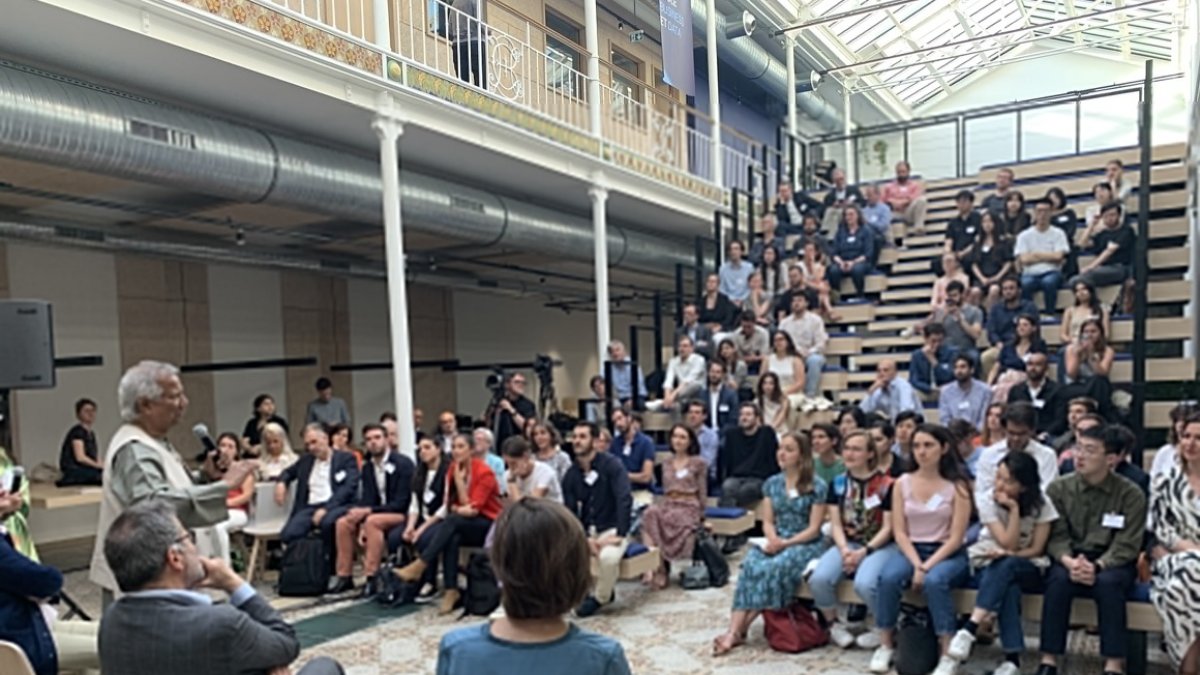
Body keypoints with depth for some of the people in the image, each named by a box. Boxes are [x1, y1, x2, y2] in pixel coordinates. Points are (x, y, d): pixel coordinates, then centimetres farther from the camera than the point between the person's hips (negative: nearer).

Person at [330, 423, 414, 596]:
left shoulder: (403, 464, -13)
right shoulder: (367, 467, 8)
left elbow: (402, 503, -19)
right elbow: (366, 500, 2)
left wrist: (368, 511, -26)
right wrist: (362, 525, -17)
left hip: (402, 514, -7)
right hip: (376, 513, 7)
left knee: (373, 521, -33)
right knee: (343, 523, -12)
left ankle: (372, 578, -29)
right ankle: (345, 576, -6)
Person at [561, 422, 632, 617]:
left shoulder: (612, 464, -11)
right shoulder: (571, 475, 3)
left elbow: (624, 500, -20)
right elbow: (570, 512, -1)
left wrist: (620, 535, -28)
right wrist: (585, 538, -18)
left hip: (611, 528, -5)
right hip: (585, 531, 5)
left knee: (608, 557, -36)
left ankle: (600, 598, -3)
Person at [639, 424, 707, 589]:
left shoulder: (698, 463, 7)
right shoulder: (666, 463, 20)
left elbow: (703, 492, 8)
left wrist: (701, 517, 4)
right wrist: (664, 506, 4)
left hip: (689, 507, -4)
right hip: (668, 505, 4)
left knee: (662, 520, -35)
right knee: (650, 514, -33)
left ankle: (659, 569, -22)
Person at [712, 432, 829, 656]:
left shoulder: (817, 487, -5)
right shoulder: (772, 483, 10)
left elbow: (814, 529, -8)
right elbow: (767, 522, 8)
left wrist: (786, 543, -19)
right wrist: (773, 539, -13)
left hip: (806, 545, -4)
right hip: (776, 542, 4)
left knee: (772, 568, -33)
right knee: (749, 565, -29)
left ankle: (738, 630, -25)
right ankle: (734, 630, -34)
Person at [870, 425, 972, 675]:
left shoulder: (957, 486, -4)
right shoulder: (902, 483, 4)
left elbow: (955, 538, -9)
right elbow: (899, 532, 0)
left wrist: (927, 567, -19)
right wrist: (916, 564, -15)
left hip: (947, 554, -2)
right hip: (910, 550, 3)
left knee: (934, 580, -35)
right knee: (888, 577, -29)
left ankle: (948, 653, -22)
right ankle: (885, 645, -12)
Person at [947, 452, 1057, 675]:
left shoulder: (1041, 504, -9)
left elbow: (1037, 549, -7)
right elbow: (1007, 543, -17)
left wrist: (1009, 555, -23)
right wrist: (1014, 509, -25)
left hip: (1028, 568, 0)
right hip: (991, 564, 0)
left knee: (1006, 565, -37)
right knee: (1008, 587, -36)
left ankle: (970, 628, -42)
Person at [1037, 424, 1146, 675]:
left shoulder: (1131, 494, -4)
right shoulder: (1058, 489, 1)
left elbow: (1127, 546, -9)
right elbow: (1056, 536, -2)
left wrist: (1097, 566, -26)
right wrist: (1070, 562, -23)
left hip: (1113, 563, -1)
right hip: (1071, 559, 1)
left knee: (1108, 582, -34)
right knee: (1058, 579, -31)